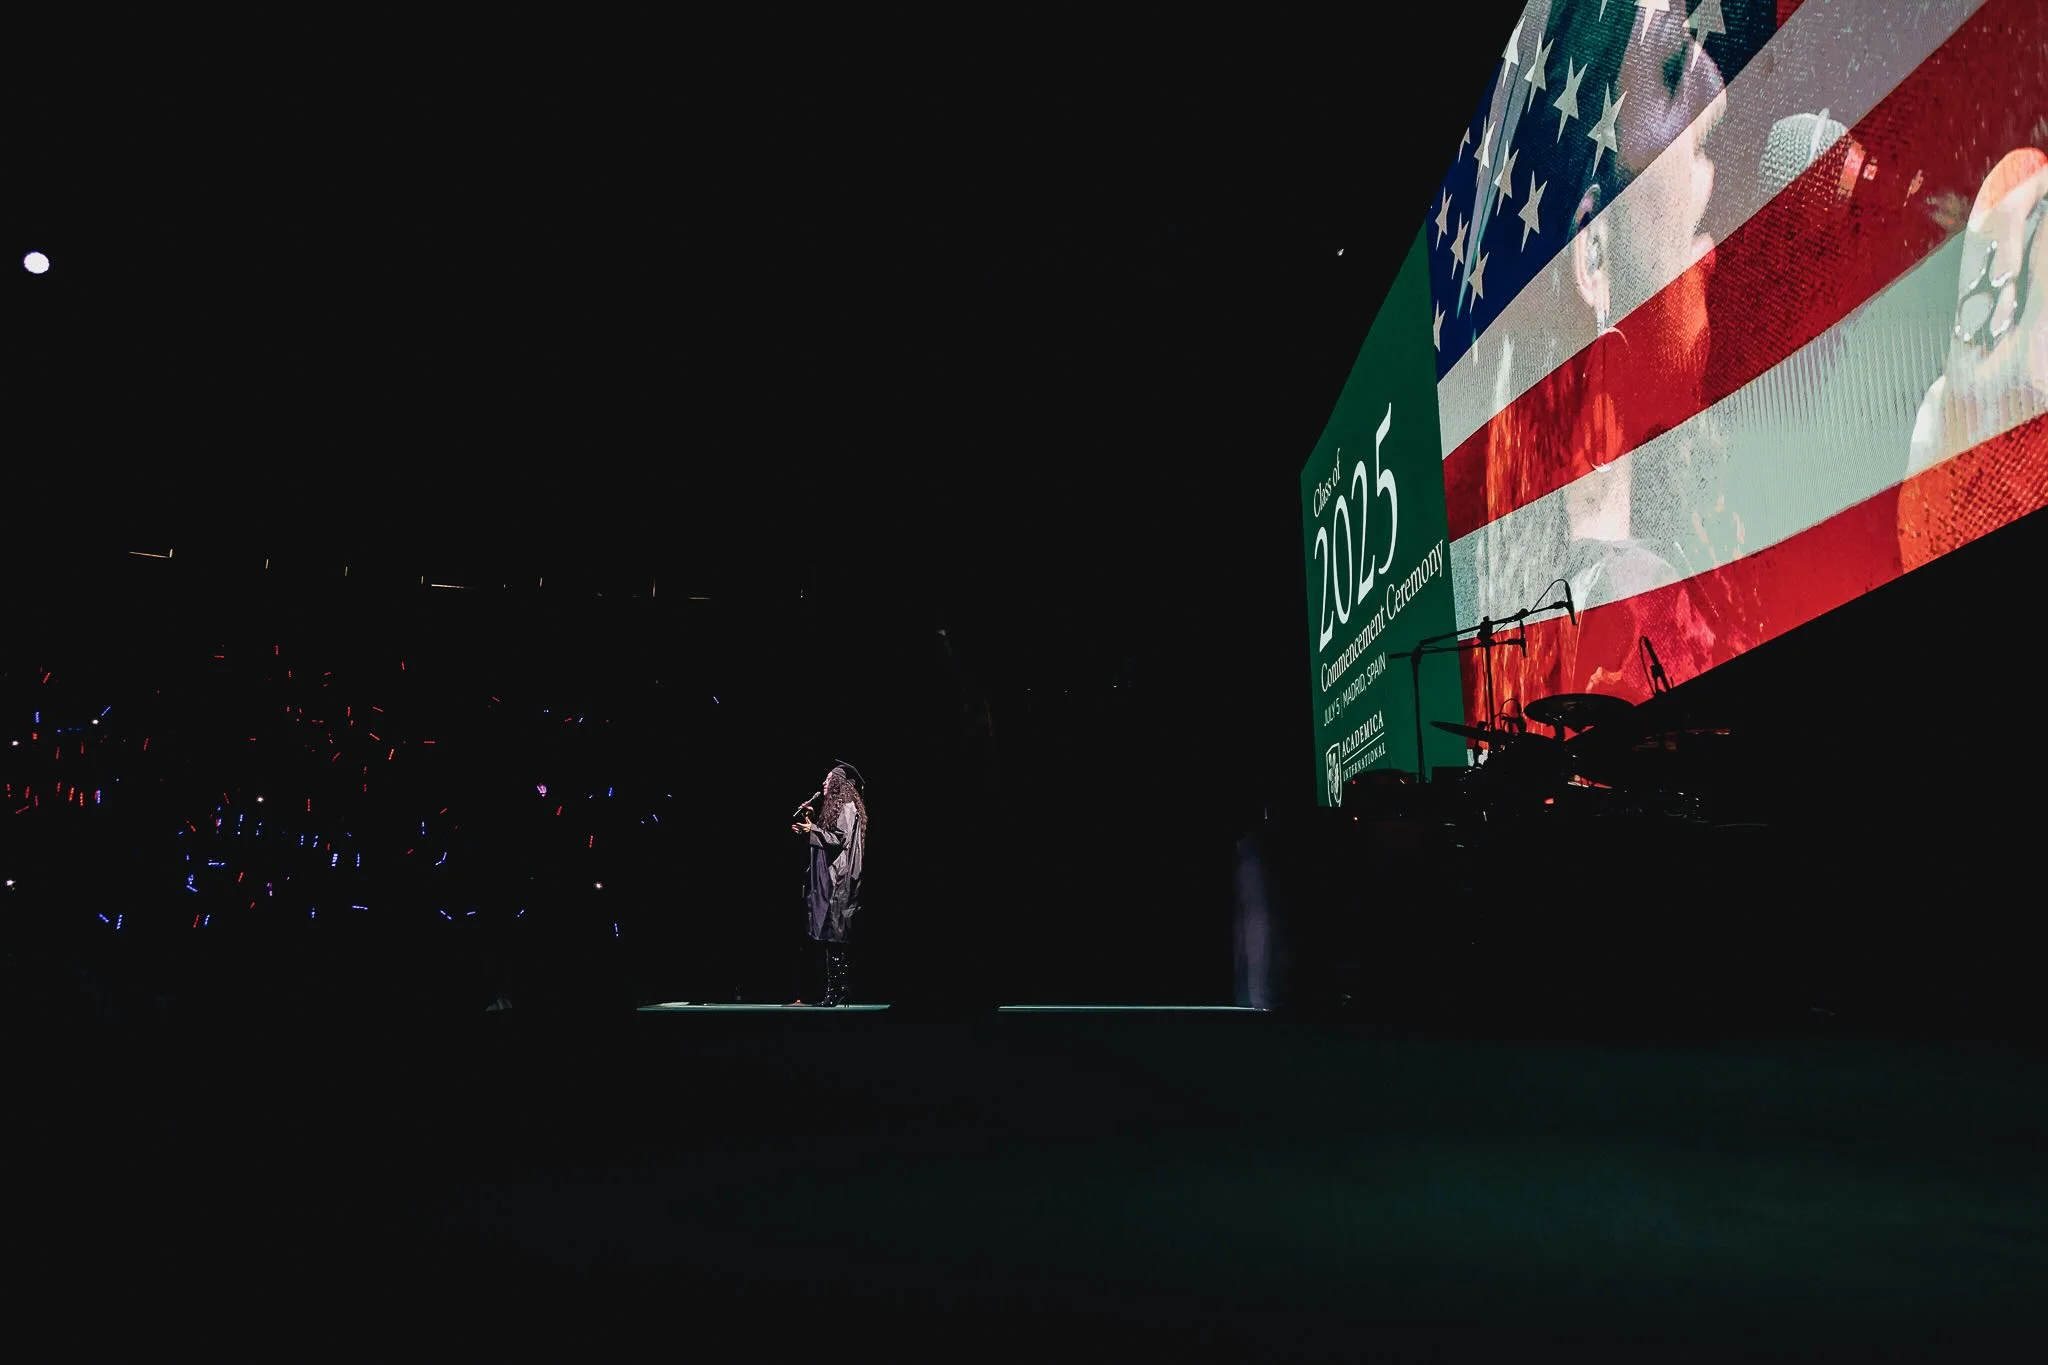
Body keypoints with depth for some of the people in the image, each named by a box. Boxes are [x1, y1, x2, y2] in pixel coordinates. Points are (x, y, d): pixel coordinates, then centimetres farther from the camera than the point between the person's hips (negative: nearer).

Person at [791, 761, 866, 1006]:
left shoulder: (847, 807, -7)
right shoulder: (833, 806, 21)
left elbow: (841, 838, -15)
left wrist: (814, 829, -18)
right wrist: (810, 824, 15)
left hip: (838, 879, -10)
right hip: (827, 878, 10)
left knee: (833, 935, -12)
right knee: (829, 936, 5)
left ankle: (837, 990, -11)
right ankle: (835, 989, 5)